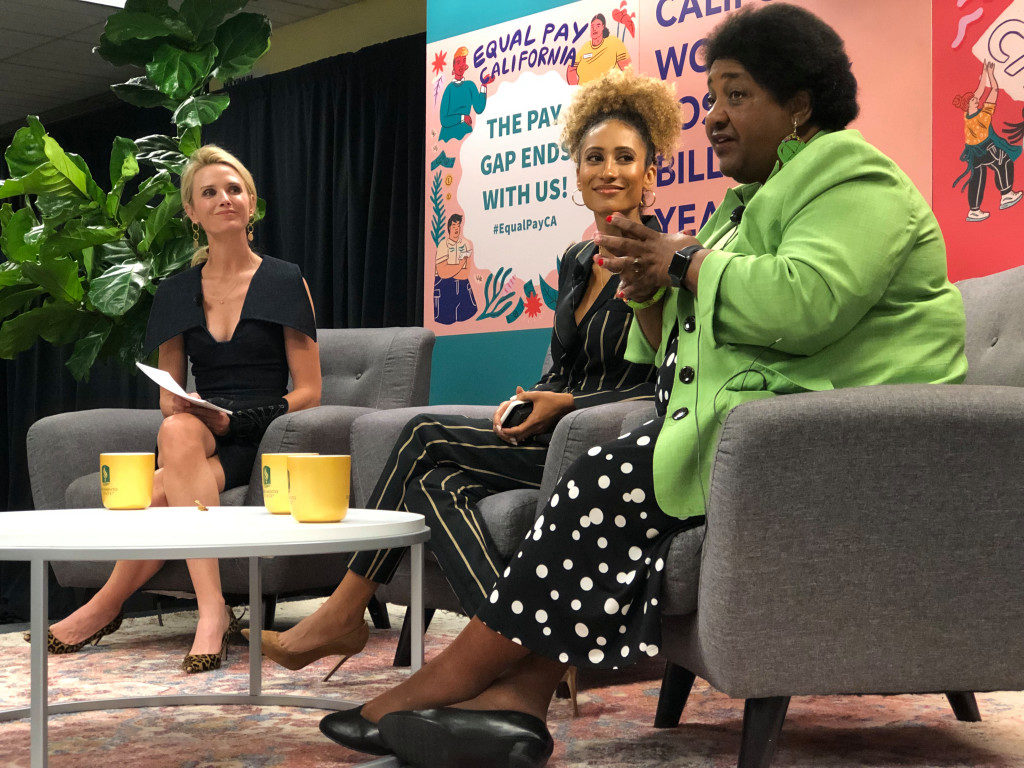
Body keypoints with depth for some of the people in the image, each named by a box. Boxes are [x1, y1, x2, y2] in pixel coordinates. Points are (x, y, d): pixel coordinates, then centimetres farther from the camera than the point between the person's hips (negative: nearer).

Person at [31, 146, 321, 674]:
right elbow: (170, 398, 17)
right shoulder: (176, 294, 15)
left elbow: (308, 393, 2)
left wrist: (231, 421, -14)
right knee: (176, 432, -36)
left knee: (167, 492, -34)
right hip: (194, 439, 3)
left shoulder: (285, 283, 5)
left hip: (261, 441, -3)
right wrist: (180, 424, -9)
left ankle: (106, 606, -20)